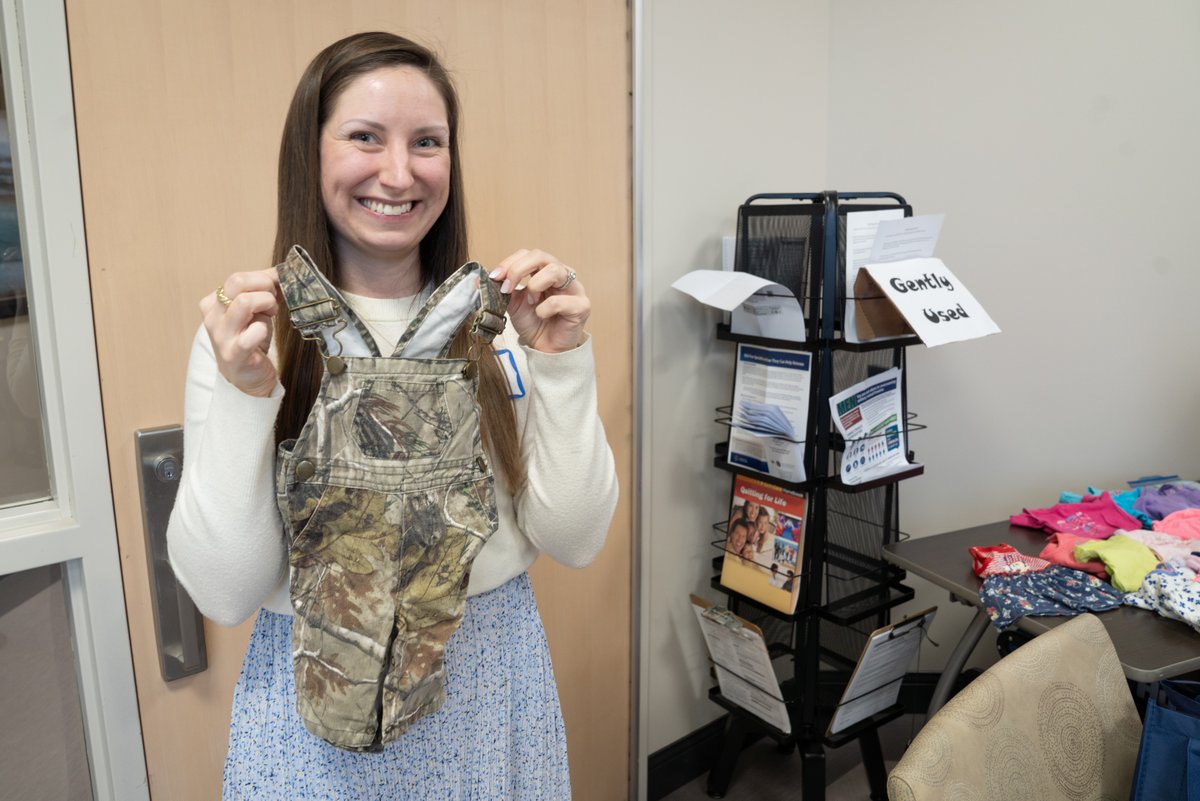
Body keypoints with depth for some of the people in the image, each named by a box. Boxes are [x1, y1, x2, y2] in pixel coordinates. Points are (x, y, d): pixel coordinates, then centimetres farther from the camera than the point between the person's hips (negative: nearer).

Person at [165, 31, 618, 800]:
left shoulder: (500, 316, -7)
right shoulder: (247, 332, -10)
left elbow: (575, 540, -8)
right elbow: (227, 593, -13)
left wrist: (563, 363, -18)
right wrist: (242, 398, -24)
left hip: (496, 675, 2)